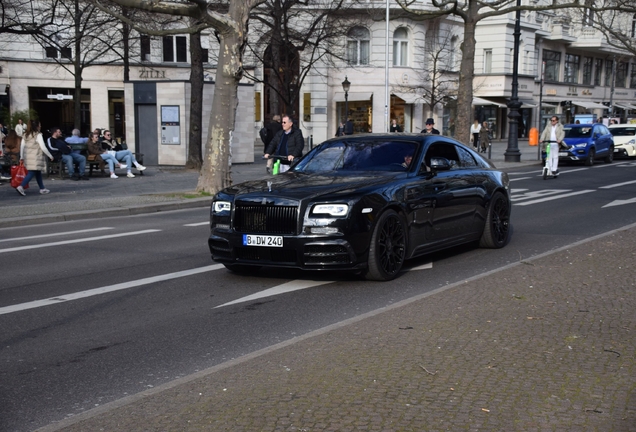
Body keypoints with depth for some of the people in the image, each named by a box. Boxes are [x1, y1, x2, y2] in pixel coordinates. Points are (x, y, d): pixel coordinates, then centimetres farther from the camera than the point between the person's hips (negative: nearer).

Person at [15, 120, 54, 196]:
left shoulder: (25, 135, 10)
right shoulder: (38, 135, -10)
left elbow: (22, 146, 11)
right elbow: (43, 147, -11)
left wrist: (22, 157, 18)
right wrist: (50, 156, -1)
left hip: (28, 157, 8)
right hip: (35, 158, -8)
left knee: (38, 172, 15)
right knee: (32, 173, -7)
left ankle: (42, 189, 20)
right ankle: (21, 187, -17)